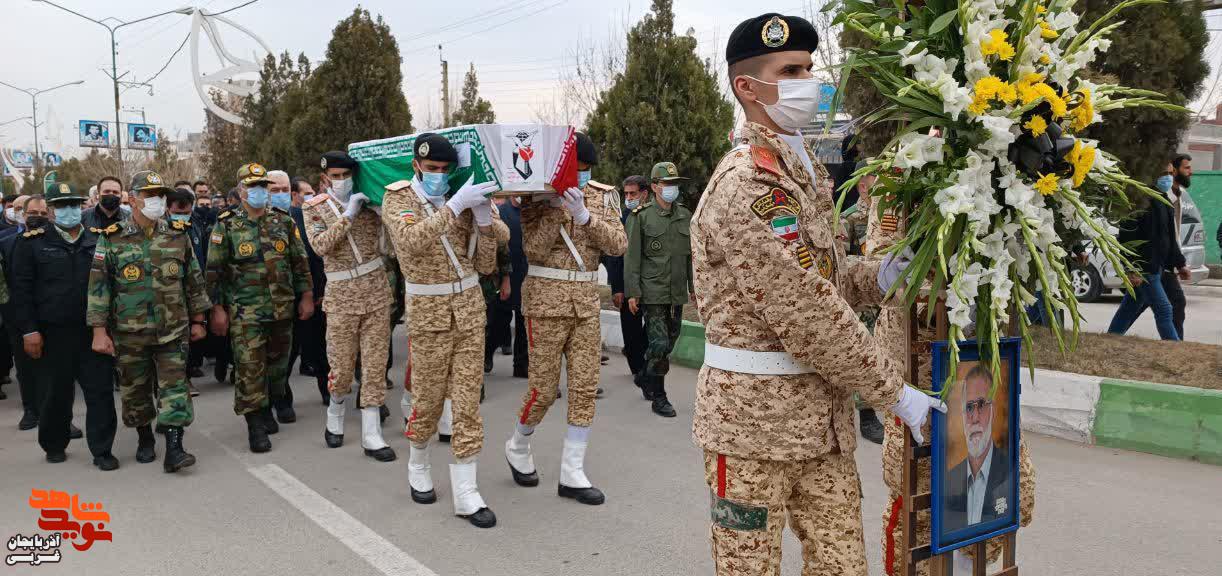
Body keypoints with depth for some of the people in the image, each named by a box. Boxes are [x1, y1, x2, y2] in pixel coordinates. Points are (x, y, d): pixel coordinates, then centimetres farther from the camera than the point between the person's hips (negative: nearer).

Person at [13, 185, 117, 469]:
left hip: (94, 331, 1)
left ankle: (102, 450, 10)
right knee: (55, 393, 10)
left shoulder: (97, 241, 7)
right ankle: (54, 445, 29)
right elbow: (22, 289, -2)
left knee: (101, 391, 0)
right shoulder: (32, 242, 1)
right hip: (51, 334, -1)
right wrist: (29, 330, -8)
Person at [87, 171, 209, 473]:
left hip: (173, 329, 0)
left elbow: (194, 279, 8)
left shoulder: (179, 235, 2)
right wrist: (99, 330, -8)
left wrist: (198, 320, 9)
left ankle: (174, 449, -3)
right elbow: (98, 286, -3)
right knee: (135, 389, 13)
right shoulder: (112, 238, -3)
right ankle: (145, 439, 32)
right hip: (130, 332, 0)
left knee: (174, 387, -4)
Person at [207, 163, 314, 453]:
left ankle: (266, 409, 32)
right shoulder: (226, 226, -2)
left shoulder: (283, 222, 7)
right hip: (245, 312, -3)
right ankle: (255, 425, 4)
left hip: (282, 309, 4)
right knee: (250, 367, -5)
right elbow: (214, 271, -2)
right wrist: (217, 309, -6)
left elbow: (299, 262, 11)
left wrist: (306, 296, 7)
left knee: (277, 363, 12)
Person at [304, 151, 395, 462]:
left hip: (377, 292, 2)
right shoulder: (314, 207, 2)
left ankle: (371, 436, 9)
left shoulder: (369, 200, 7)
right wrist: (348, 215, -17)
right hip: (342, 296, -2)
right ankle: (335, 416, 35)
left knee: (375, 365, 2)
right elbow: (320, 246, -15)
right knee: (342, 365, 6)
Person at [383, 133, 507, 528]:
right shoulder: (398, 198, -3)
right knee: (428, 398, 6)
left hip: (470, 307, 4)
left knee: (468, 399, 2)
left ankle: (465, 493, 8)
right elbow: (411, 241, -26)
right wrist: (455, 206, -31)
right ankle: (418, 467, 34)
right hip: (428, 311, -3)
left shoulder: (462, 200, 8)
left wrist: (483, 221, -7)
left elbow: (484, 265, 6)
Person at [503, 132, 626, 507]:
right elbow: (534, 250, -15)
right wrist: (556, 206, -19)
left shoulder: (602, 196, 7)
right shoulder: (537, 196, -3)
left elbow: (618, 245, -4)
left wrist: (585, 216, -17)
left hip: (587, 299, 4)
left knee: (585, 387, 2)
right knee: (544, 387, 1)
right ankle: (517, 447, 29)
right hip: (546, 298, -4)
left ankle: (572, 474, 12)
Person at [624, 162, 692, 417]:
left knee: (668, 343, 13)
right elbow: (632, 256, -5)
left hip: (677, 294, 5)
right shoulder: (641, 216, -4)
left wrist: (695, 287, 11)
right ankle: (659, 398, 0)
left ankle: (646, 381, 33)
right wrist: (632, 293, -10)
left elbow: (691, 254, 14)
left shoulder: (685, 215, 9)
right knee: (659, 344, -10)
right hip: (652, 292, -5)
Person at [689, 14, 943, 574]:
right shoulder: (748, 183, -20)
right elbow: (807, 314, -22)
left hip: (823, 417, 9)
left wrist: (876, 277, 0)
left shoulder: (804, 169, 13)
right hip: (755, 421, -8)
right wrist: (893, 392, -14)